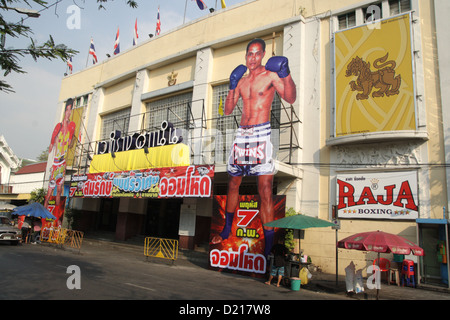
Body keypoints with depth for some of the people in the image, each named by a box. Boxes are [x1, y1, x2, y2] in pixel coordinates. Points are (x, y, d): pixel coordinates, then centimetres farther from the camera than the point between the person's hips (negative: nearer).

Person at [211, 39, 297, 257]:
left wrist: (286, 75, -27)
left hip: (261, 134, -6)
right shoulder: (241, 80, 17)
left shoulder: (271, 75, 1)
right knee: (233, 184, 14)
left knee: (265, 189, -12)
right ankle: (227, 230, 31)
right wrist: (232, 87, 2)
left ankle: (268, 242, -5)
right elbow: (228, 110, 14)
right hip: (242, 134, 6)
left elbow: (290, 98, -12)